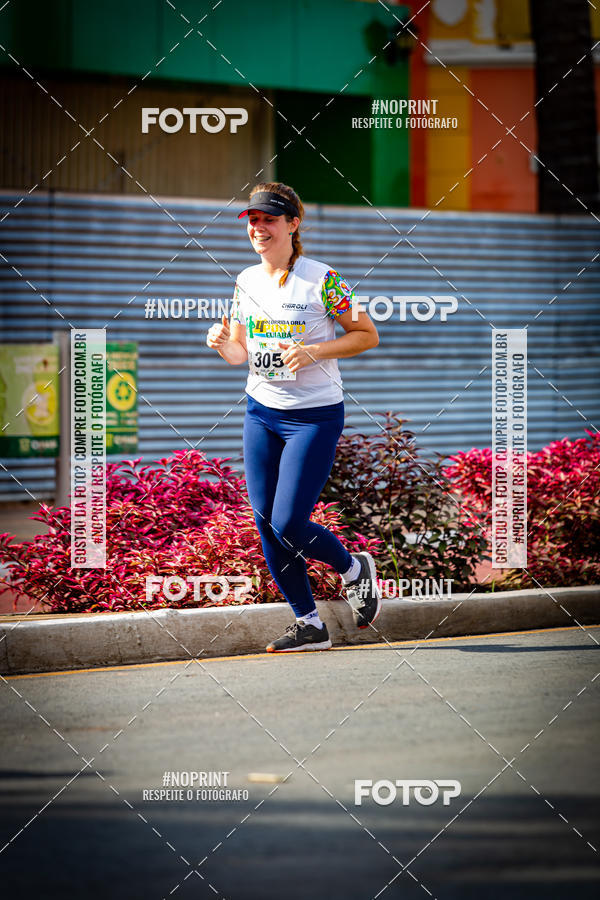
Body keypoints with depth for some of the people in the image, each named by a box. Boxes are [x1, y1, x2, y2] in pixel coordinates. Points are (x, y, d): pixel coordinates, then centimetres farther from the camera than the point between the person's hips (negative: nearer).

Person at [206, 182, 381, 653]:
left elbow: (368, 335, -5)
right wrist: (223, 343, -9)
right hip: (261, 414, 6)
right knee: (266, 523, 2)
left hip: (315, 415, -6)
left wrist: (316, 351, -19)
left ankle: (354, 569, 18)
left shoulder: (322, 280, -11)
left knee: (289, 525, -12)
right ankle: (309, 623, 15)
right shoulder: (246, 281, 6)